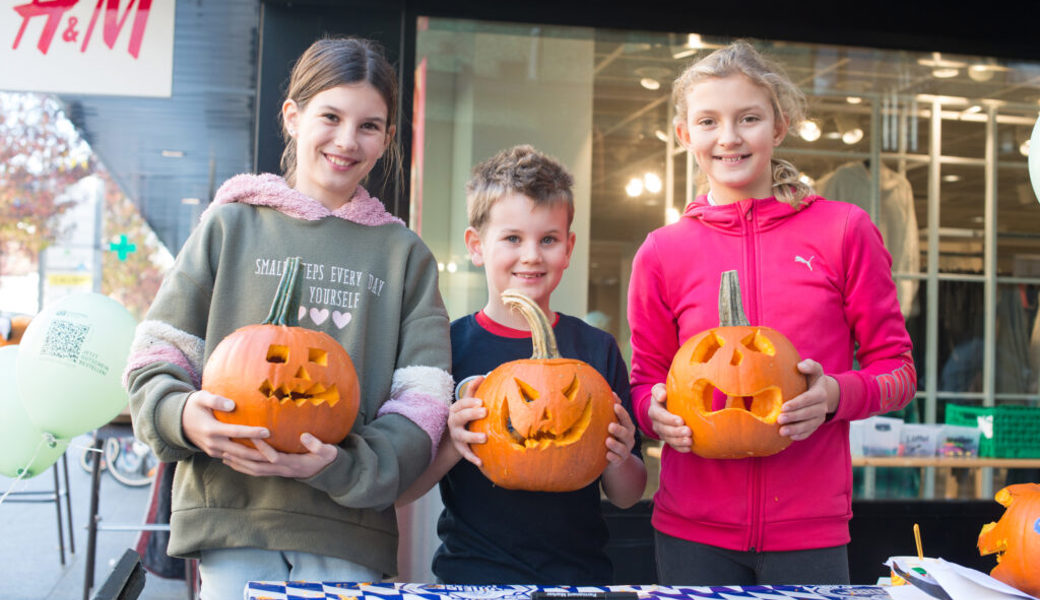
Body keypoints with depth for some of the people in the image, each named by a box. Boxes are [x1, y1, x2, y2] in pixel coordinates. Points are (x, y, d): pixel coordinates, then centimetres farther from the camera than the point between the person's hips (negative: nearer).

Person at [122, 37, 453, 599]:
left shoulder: (405, 253, 9)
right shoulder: (231, 226, 8)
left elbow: (422, 405, 1)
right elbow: (153, 364, 6)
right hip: (232, 523, -1)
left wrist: (339, 466, -15)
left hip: (349, 536, 1)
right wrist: (184, 416, -16)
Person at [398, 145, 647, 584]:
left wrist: (617, 462, -7)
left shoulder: (597, 350, 7)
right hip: (472, 574, -1)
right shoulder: (449, 345, 1)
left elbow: (627, 497, 13)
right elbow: (399, 491, 1)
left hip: (580, 573, 2)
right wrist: (449, 445, -15)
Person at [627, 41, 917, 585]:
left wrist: (836, 395, -15)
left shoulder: (843, 229, 0)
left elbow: (896, 366, 5)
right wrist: (655, 410, -10)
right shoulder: (662, 252, 3)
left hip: (809, 529, -1)